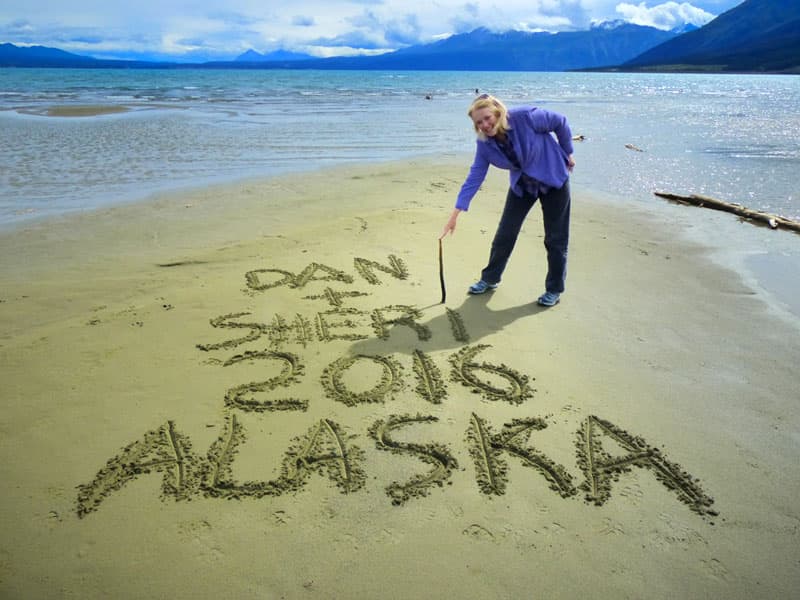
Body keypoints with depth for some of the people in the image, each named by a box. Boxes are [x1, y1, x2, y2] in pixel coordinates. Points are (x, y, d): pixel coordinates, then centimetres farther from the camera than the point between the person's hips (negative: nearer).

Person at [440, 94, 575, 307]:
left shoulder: (525, 116, -28)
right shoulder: (485, 144, -14)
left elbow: (560, 122, -13)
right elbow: (475, 177, -15)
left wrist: (567, 153, -2)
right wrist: (456, 213, -21)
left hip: (553, 178, -4)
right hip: (522, 184, 4)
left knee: (555, 238, 1)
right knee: (505, 233, 6)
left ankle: (554, 290, 16)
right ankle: (490, 279, 25)